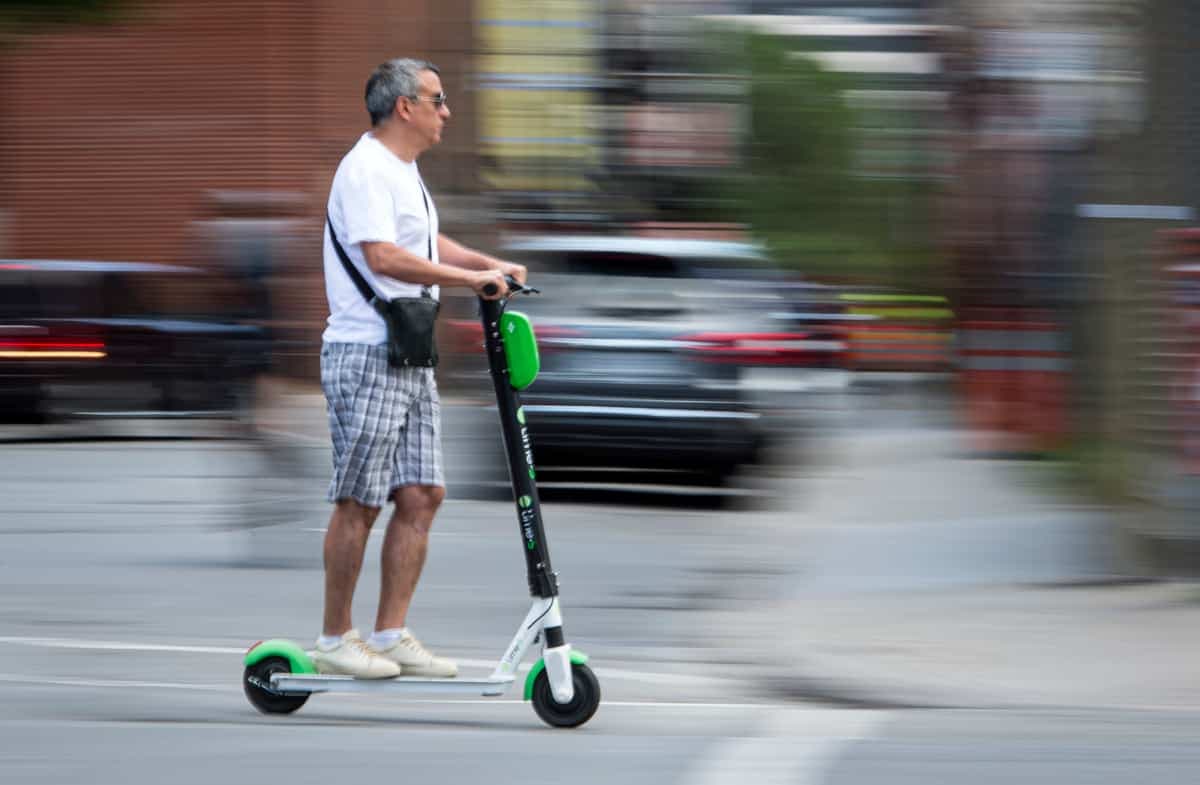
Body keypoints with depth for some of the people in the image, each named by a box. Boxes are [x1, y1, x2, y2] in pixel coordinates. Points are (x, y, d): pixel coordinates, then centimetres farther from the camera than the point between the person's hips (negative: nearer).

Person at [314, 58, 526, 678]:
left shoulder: (404, 172, 19)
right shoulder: (366, 169, -14)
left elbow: (428, 245, 31)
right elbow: (383, 257, -25)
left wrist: (491, 264, 15)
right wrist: (470, 278, -23)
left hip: (411, 360, 10)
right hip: (366, 355, -10)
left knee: (421, 495, 6)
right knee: (359, 502, -5)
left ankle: (391, 634, 10)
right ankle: (335, 639, 2)